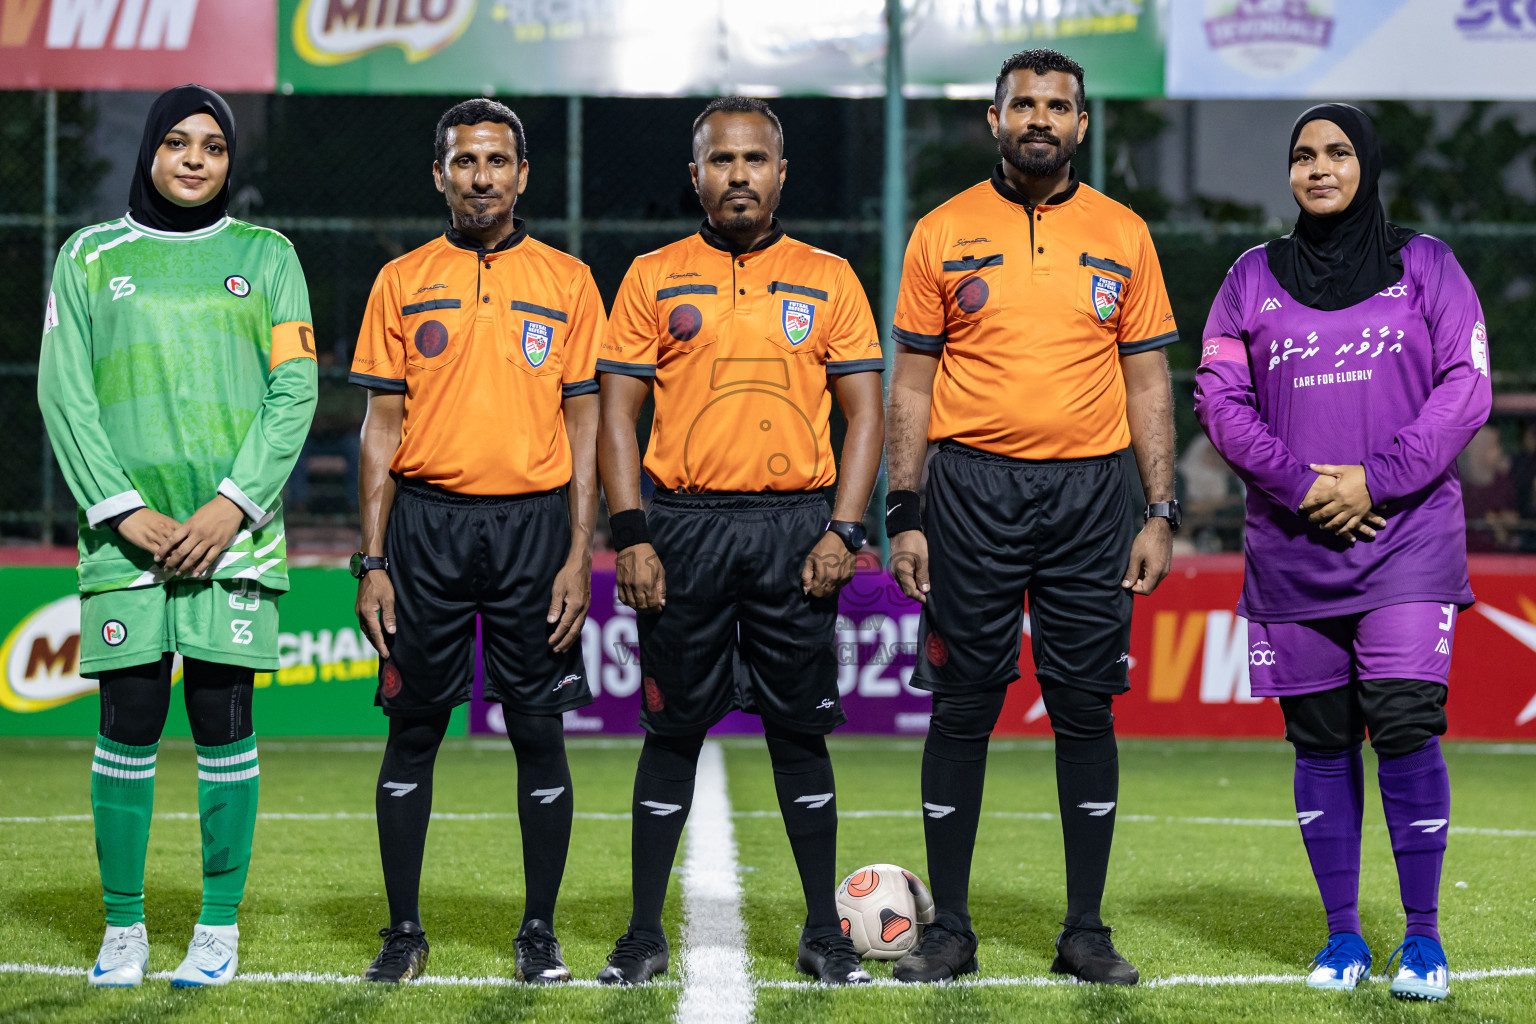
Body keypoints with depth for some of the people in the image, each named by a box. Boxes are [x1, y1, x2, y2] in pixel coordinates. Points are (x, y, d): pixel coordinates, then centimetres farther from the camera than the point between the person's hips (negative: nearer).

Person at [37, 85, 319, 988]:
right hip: (127, 533, 0)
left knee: (224, 724, -1)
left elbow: (294, 391, 3)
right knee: (129, 727, -1)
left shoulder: (266, 257, 10)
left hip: (234, 531, 0)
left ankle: (221, 925, 7)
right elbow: (64, 393, 4)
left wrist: (232, 507, -9)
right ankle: (124, 925, 8)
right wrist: (124, 510, -8)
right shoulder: (91, 258, 11)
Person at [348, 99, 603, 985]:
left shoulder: (567, 281, 6)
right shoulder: (404, 281, 7)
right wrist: (373, 561, -1)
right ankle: (405, 929, 12)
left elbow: (584, 423, 5)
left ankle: (540, 930, 11)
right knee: (414, 729, 3)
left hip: (533, 523, 0)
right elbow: (382, 426, 6)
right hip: (428, 523, 0)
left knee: (540, 730, 1)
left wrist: (579, 555, -4)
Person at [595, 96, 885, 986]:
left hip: (794, 529, 0)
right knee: (673, 730, 3)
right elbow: (617, 413, 4)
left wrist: (843, 531, -5)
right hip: (684, 528, 0)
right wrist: (631, 536, -6)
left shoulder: (828, 280, 8)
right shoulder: (654, 279, 7)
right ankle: (645, 935, 10)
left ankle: (825, 934, 11)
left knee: (801, 730, 3)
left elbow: (865, 412, 6)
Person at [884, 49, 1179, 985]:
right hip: (973, 488, -1)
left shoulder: (1122, 235, 7)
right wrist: (903, 515, -2)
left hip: (1090, 492, 1)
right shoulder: (945, 234, 4)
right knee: (963, 708, 1)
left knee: (1087, 709, 2)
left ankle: (1086, 932, 11)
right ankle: (950, 930, 9)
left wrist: (1160, 513, 2)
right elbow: (912, 382, 5)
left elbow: (1149, 381, 9)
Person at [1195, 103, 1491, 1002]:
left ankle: (1424, 937, -2)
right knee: (1321, 740, 3)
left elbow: (1466, 386, 0)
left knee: (1405, 726, -12)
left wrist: (1377, 480, -11)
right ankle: (1343, 936, 12)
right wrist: (1298, 483, -10)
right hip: (1291, 547, 2)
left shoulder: (1424, 264, 7)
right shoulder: (1254, 278, 11)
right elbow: (1220, 397, 5)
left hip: (1407, 536, -2)